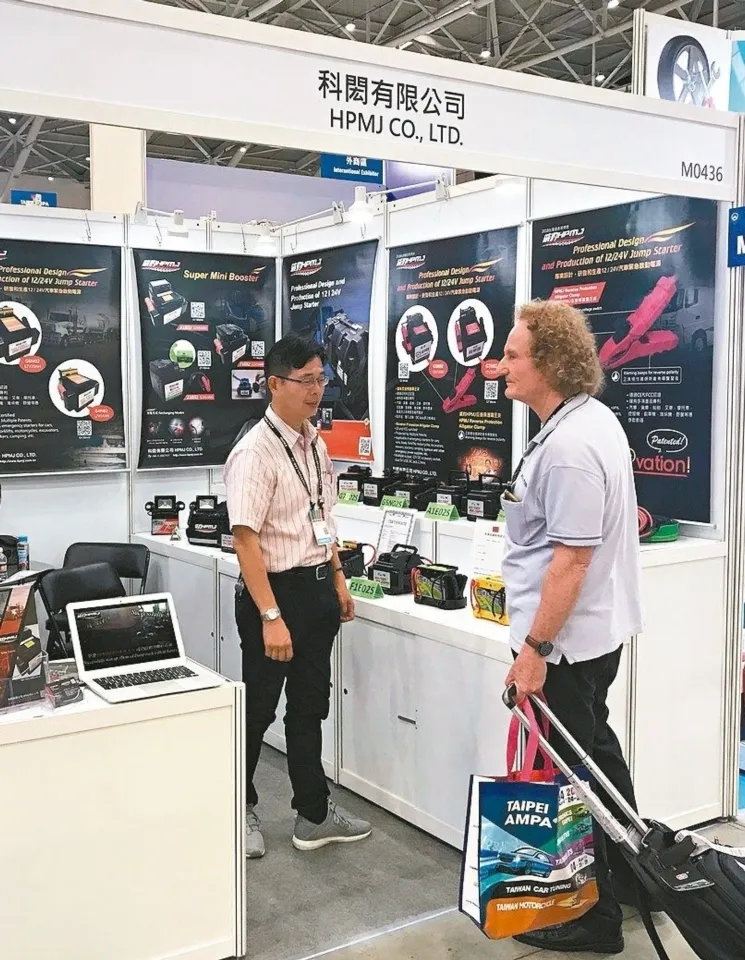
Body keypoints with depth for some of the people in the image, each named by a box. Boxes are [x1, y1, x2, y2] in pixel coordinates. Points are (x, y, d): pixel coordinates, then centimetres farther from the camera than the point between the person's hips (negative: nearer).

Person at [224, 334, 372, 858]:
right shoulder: (256, 451, -18)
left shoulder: (316, 443, 7)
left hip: (318, 587, 8)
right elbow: (245, 538, -23)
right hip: (275, 590, -8)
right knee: (258, 710, 8)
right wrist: (270, 617, -25)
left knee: (310, 707, 16)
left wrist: (338, 578, 16)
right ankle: (239, 810, 30)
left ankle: (314, 814, 29)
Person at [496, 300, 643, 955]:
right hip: (599, 629, 11)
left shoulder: (568, 447, -26)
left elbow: (572, 558, -27)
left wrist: (535, 648, -22)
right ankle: (631, 875, 42)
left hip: (567, 639, -11)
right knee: (596, 753, 24)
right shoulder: (594, 417, 7)